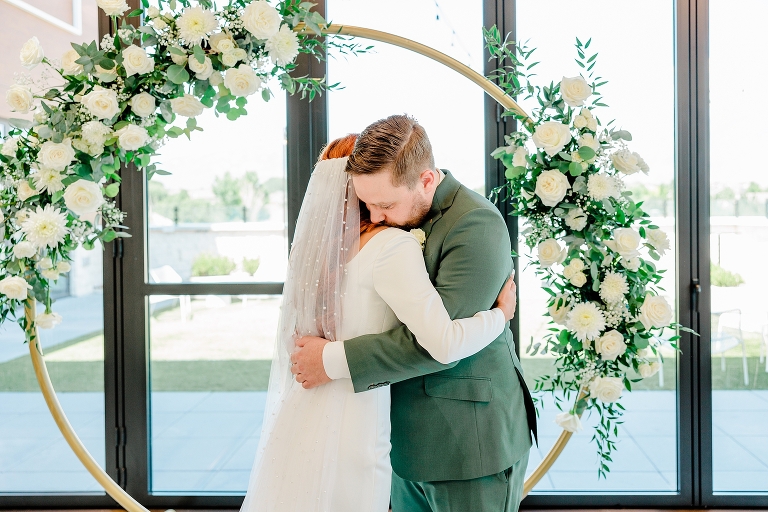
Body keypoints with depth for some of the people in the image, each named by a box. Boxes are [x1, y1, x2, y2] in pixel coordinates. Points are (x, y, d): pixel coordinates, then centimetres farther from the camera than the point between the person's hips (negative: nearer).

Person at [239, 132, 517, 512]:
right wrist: (501, 313, -6)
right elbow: (445, 343, -21)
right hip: (346, 434, -7)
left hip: (293, 420, 7)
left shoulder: (317, 243, 6)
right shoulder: (393, 245, -15)